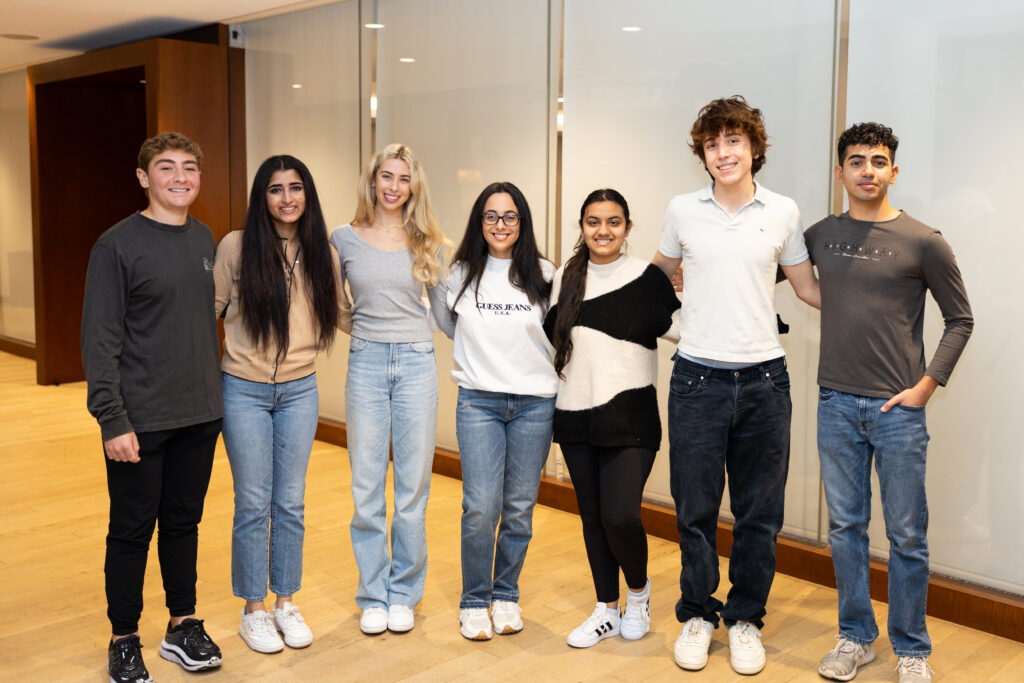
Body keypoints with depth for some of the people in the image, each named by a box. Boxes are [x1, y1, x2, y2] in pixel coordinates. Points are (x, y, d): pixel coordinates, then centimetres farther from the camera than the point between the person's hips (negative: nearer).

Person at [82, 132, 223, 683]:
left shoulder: (204, 240, 9)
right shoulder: (118, 245, -9)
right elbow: (99, 341, -12)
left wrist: (215, 395, 12)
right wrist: (112, 420, -17)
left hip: (200, 415, 5)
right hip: (140, 421, -5)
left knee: (184, 522, 15)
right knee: (132, 531, 6)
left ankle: (183, 626, 29)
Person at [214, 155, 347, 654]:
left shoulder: (322, 254, 1)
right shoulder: (236, 246, -8)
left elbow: (336, 314, 14)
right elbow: (209, 309, -1)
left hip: (300, 390, 3)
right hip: (244, 391, -2)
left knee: (290, 503, 11)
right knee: (253, 504, 5)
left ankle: (286, 603, 27)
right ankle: (253, 610, 21)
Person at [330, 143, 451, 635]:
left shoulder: (428, 243, 6)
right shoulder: (344, 239, 5)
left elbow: (444, 310, 12)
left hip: (416, 362, 0)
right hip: (366, 363, 0)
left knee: (413, 485, 5)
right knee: (366, 487, 5)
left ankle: (403, 593, 20)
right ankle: (372, 595, 19)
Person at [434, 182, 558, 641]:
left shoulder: (543, 274, 2)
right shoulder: (460, 274, 4)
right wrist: (483, 355, 11)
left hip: (534, 403, 1)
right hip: (478, 401, 0)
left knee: (520, 508, 7)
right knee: (481, 508, -7)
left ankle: (506, 595, 26)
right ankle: (474, 601, 13)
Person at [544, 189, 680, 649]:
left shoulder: (647, 277, -4)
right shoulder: (565, 279, 8)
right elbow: (548, 337, 18)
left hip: (629, 417, -4)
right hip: (575, 416, 4)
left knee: (620, 516, -12)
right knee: (592, 516, 11)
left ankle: (639, 588, 20)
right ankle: (607, 610, 28)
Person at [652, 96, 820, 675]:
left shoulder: (783, 212, 4)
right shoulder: (683, 210, 4)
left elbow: (810, 289, 13)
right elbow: (661, 276, 21)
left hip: (763, 378, 1)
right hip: (698, 377, 0)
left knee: (760, 512, 8)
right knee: (695, 507, 7)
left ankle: (746, 619, 27)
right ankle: (698, 615, 27)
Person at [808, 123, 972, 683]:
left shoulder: (922, 242, -4)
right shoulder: (820, 235, 6)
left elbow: (960, 319, 3)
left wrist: (927, 385, -5)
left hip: (897, 409, -3)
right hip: (836, 404, 3)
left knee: (906, 536, 4)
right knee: (845, 526, 11)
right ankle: (855, 637, 26)